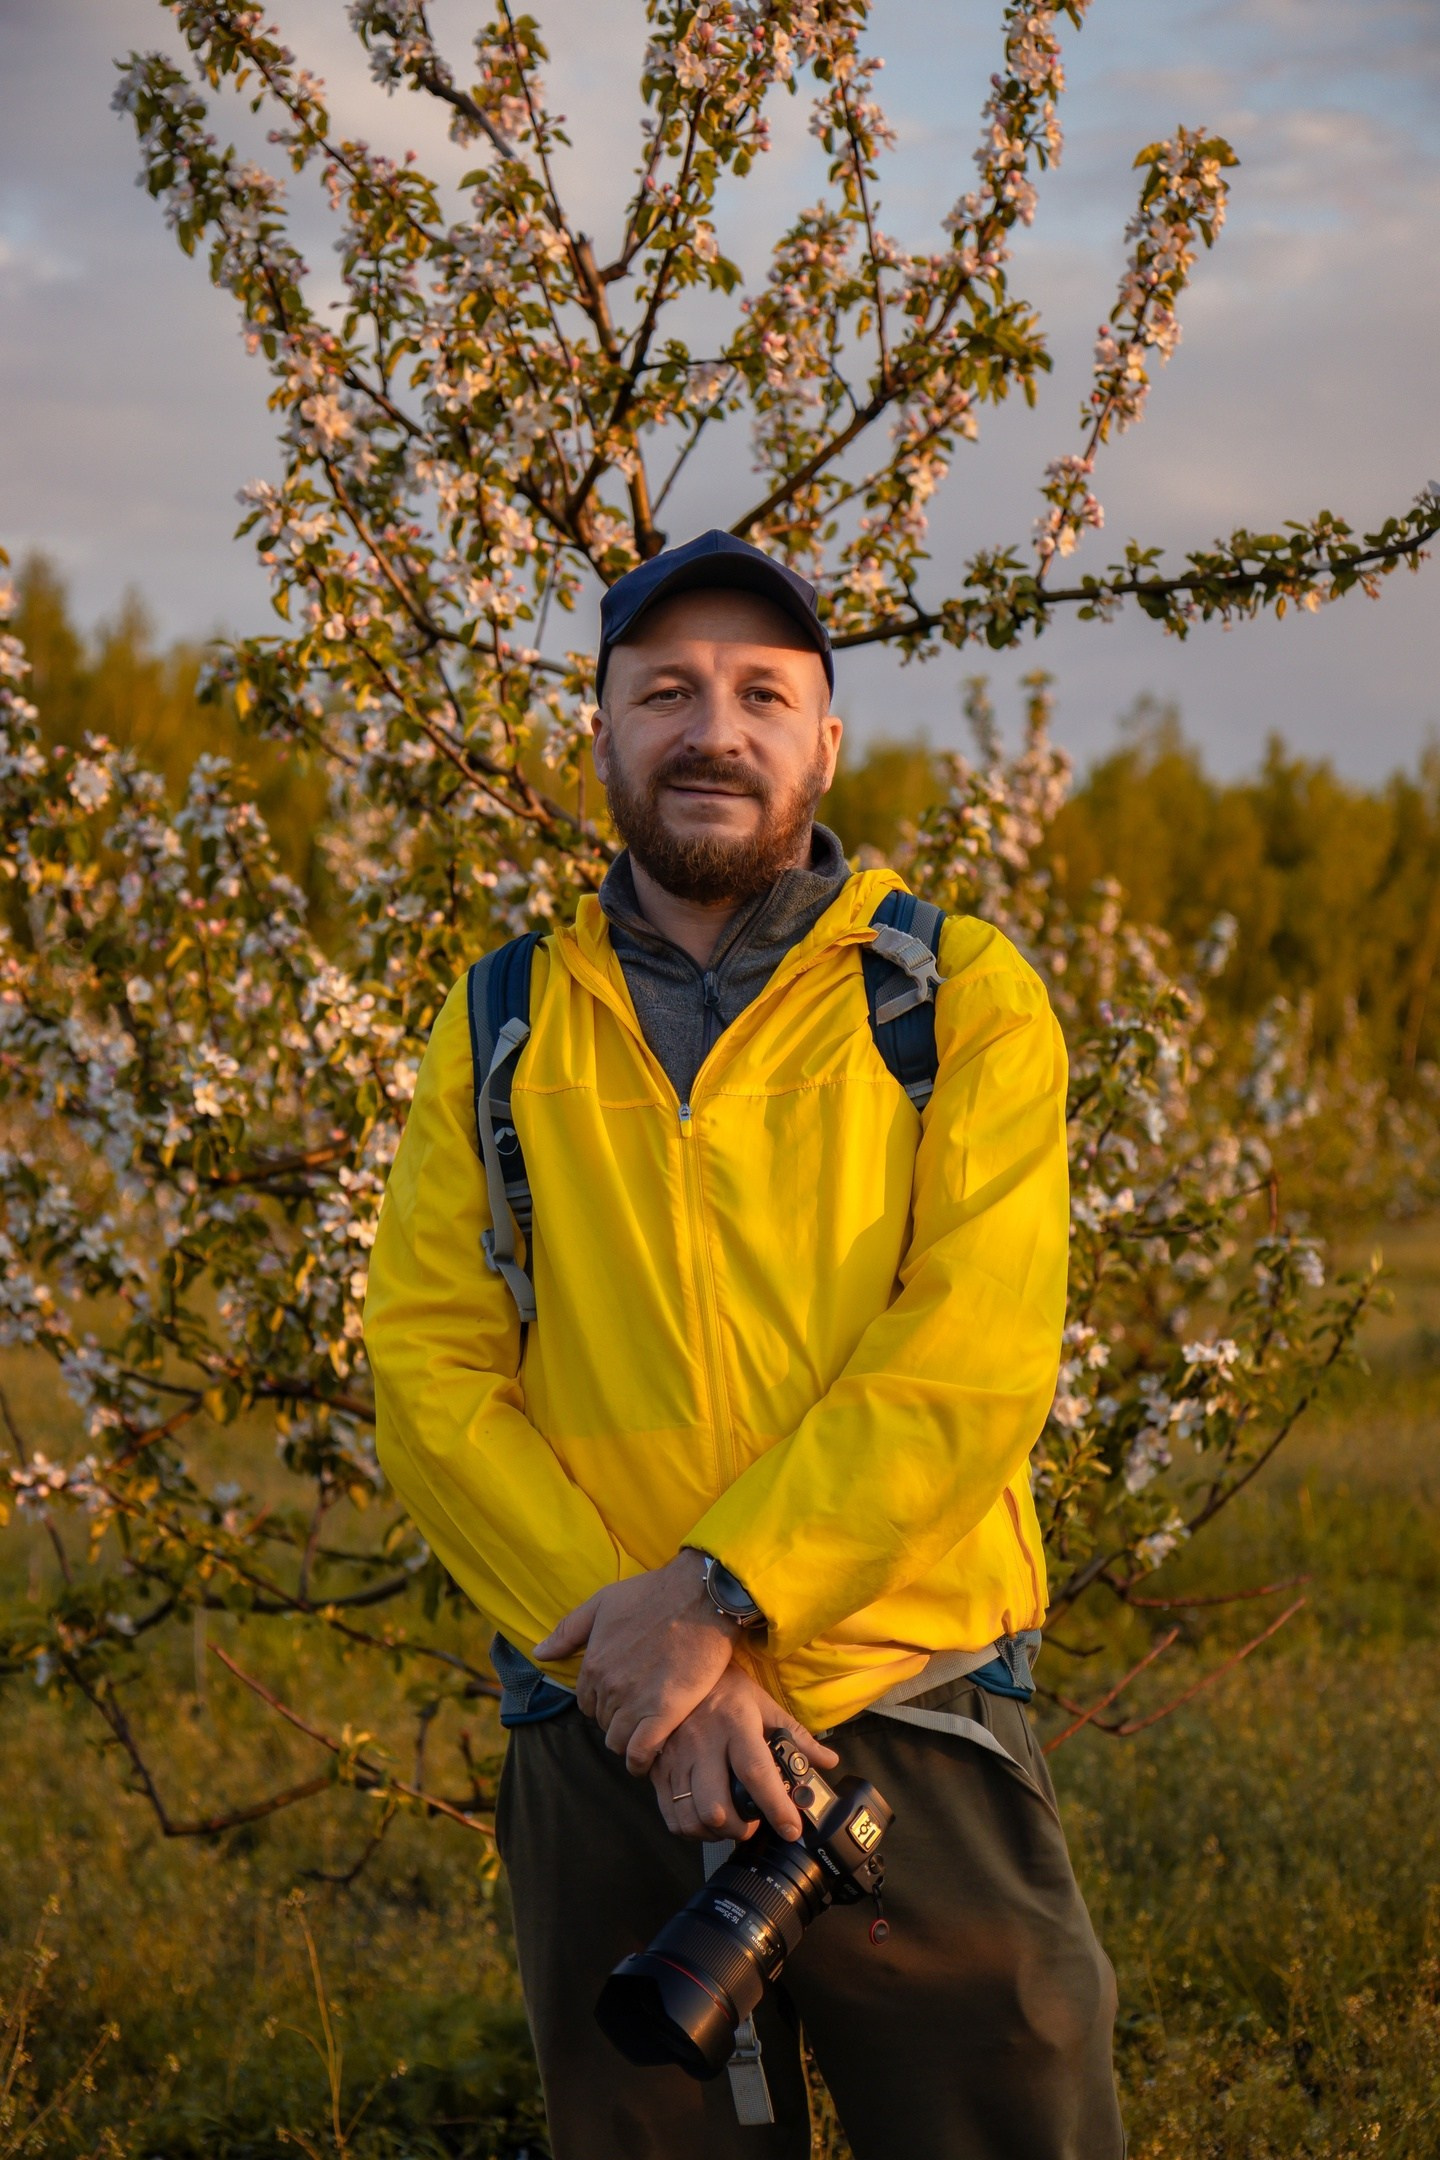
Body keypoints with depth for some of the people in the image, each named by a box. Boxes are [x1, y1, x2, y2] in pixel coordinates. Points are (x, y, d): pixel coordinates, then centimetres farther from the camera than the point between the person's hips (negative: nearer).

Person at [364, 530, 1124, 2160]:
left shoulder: (963, 1000, 3)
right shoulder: (500, 1029, 9)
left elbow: (975, 1356, -9)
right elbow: (430, 1375, 0)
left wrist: (721, 1597, -18)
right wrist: (635, 1653, -12)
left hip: (912, 1735, -2)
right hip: (604, 1762, 2)